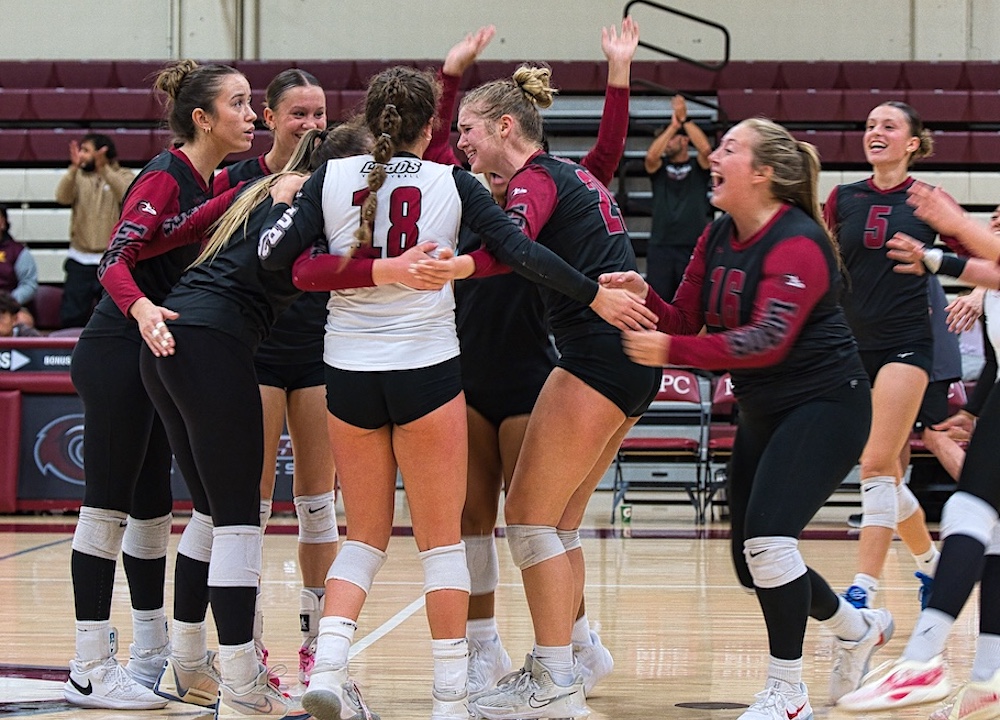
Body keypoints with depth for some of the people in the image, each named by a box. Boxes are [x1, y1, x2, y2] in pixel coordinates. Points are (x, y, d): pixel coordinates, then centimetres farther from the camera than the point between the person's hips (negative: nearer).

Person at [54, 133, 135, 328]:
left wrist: (103, 168, -30)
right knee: (70, 318, 0)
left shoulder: (123, 176, 2)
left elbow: (127, 195, -20)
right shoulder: (79, 176, 11)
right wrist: (74, 168, -23)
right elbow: (62, 197, -8)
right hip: (80, 260, 3)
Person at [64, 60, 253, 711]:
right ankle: (90, 671, -4)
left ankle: (153, 655, 21)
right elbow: (116, 261, -25)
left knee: (151, 506, 13)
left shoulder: (209, 185, 11)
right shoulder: (164, 178, -15)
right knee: (109, 504, -6)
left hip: (153, 359, 9)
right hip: (117, 356, -9)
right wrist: (141, 309, -44)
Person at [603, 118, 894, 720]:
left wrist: (672, 351, -37)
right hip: (763, 414, 9)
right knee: (753, 562, 12)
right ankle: (859, 627, 37)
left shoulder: (796, 243, -21)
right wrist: (642, 298, -18)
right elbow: (685, 322, 2)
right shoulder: (717, 239, 5)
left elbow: (767, 341, -31)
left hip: (824, 406, -9)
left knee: (767, 538, -23)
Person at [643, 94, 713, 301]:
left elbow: (705, 149, -15)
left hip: (694, 245, -2)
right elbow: (651, 156, -12)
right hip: (661, 245, 2)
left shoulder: (698, 166, 6)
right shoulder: (659, 167, 10)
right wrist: (674, 124, -13)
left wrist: (685, 119, -15)